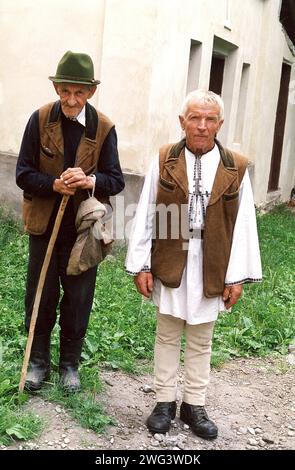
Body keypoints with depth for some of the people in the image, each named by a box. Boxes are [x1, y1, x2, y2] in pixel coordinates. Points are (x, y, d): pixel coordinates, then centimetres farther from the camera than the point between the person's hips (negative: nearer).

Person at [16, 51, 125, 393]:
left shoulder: (103, 128, -4)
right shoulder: (40, 119, -5)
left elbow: (116, 181, -3)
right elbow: (23, 173, -5)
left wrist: (91, 181, -25)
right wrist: (54, 184, -24)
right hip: (44, 226, 0)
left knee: (78, 300, 10)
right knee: (40, 298, 11)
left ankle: (70, 363, 28)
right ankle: (38, 361, 29)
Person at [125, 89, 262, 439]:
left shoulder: (236, 168, -2)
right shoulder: (163, 161, -2)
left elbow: (243, 225, -1)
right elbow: (145, 216, -1)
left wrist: (237, 276, -3)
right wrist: (141, 266, -3)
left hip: (210, 271, 0)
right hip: (169, 266, 0)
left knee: (201, 341, 13)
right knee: (167, 336, 13)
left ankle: (194, 405, 28)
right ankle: (165, 402, 28)